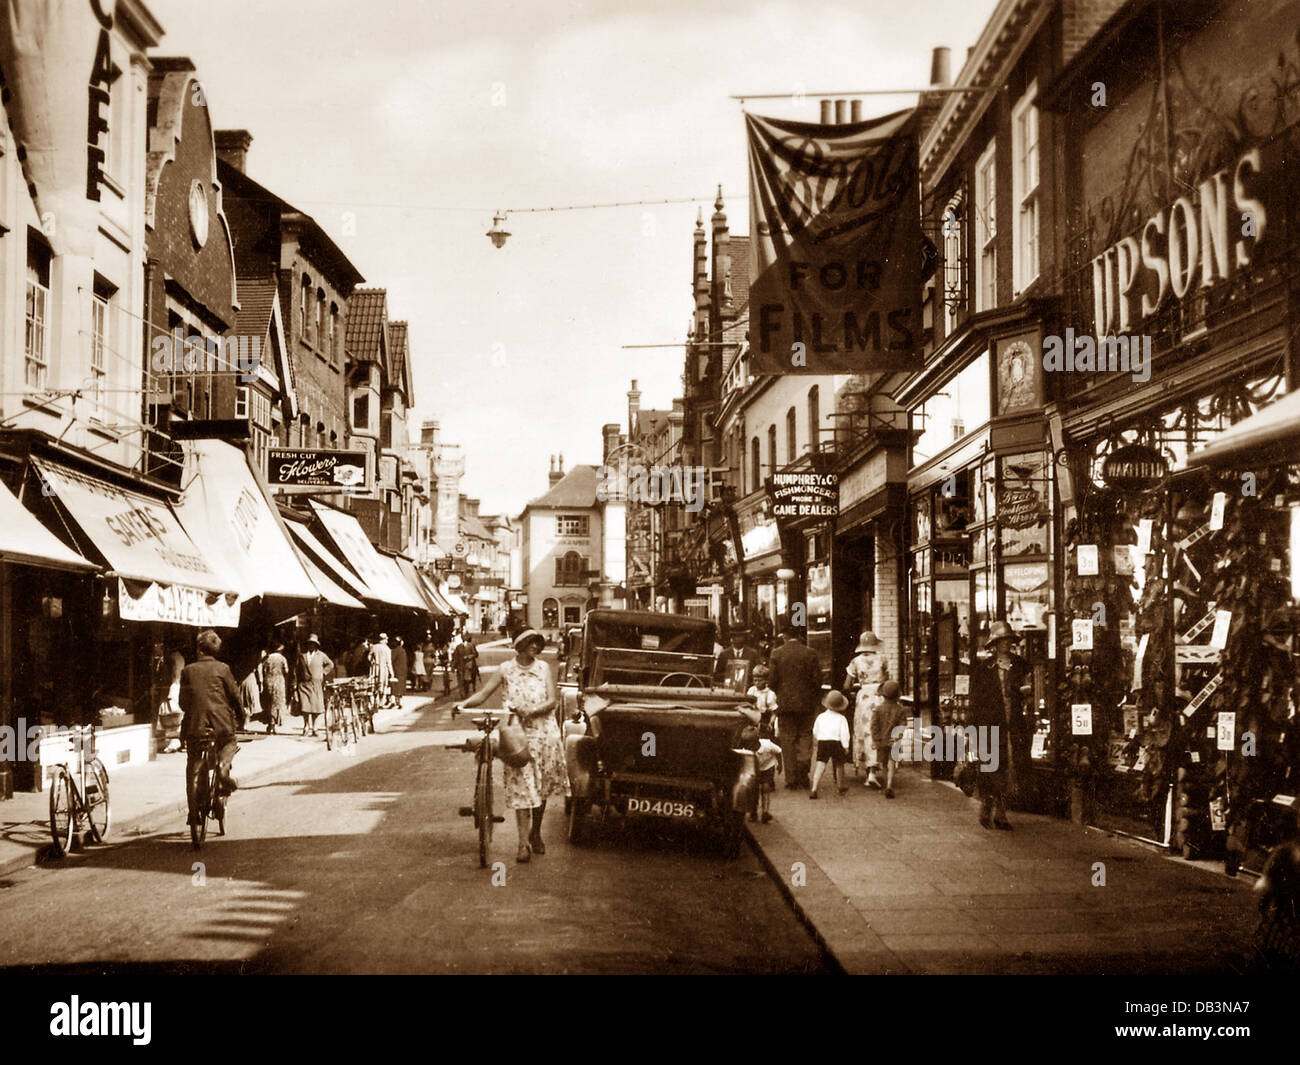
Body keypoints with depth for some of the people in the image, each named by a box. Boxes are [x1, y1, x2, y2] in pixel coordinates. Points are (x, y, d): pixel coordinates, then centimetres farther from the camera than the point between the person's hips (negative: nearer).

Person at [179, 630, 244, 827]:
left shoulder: (188, 671, 6)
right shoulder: (222, 669, 2)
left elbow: (182, 701, 9)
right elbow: (235, 695, 4)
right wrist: (240, 718, 18)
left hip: (194, 724, 1)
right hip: (221, 722, -1)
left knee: (193, 769, 10)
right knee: (229, 744, 30)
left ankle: (193, 811, 6)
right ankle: (223, 767, -1)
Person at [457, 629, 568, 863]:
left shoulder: (544, 668, 4)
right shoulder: (506, 669, 2)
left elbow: (553, 701, -3)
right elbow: (483, 694, -1)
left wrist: (531, 711, -20)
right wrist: (464, 704, -19)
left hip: (544, 734, 2)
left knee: (542, 787, 9)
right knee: (521, 789, -7)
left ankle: (535, 832, 29)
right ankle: (523, 843, -7)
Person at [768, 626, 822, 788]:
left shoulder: (777, 653, -5)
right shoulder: (810, 653, -4)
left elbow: (773, 679, -4)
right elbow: (817, 679, -4)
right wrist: (814, 699, 10)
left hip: (785, 702, 0)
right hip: (806, 703, 0)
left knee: (787, 740, 6)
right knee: (805, 738, 9)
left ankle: (791, 778, 5)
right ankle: (803, 776, 6)